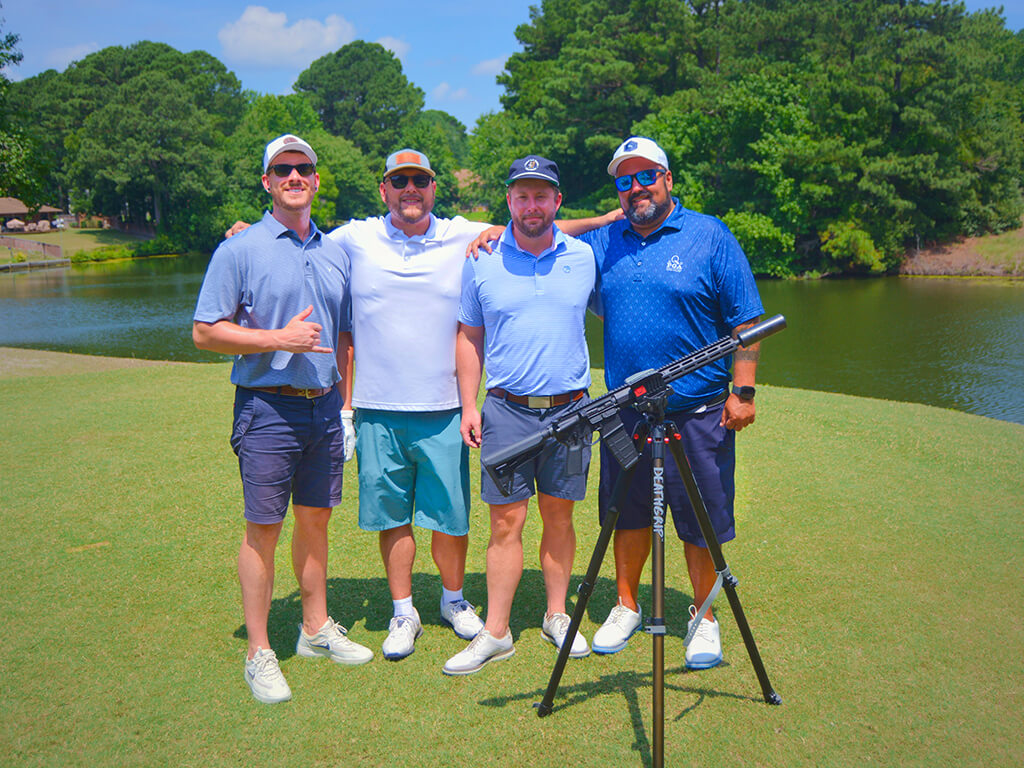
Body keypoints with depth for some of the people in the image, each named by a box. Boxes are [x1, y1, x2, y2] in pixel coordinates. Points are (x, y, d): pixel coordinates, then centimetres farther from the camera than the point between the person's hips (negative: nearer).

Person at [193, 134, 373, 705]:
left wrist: (346, 404, 14)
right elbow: (206, 332, -7)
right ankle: (259, 652, 10)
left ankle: (317, 630, 27)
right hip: (269, 407, -5)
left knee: (316, 519, 13)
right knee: (264, 529, 0)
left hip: (325, 406, 5)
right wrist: (280, 339, -17)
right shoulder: (240, 251, -4)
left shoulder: (336, 252, 13)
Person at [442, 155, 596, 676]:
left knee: (558, 515, 10)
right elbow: (469, 338, 8)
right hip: (506, 410, -1)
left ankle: (557, 617, 24)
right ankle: (495, 632, 9)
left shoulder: (585, 258, 5)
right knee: (506, 521, 0)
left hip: (570, 410, 1)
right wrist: (469, 406, 2)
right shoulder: (481, 261, 3)